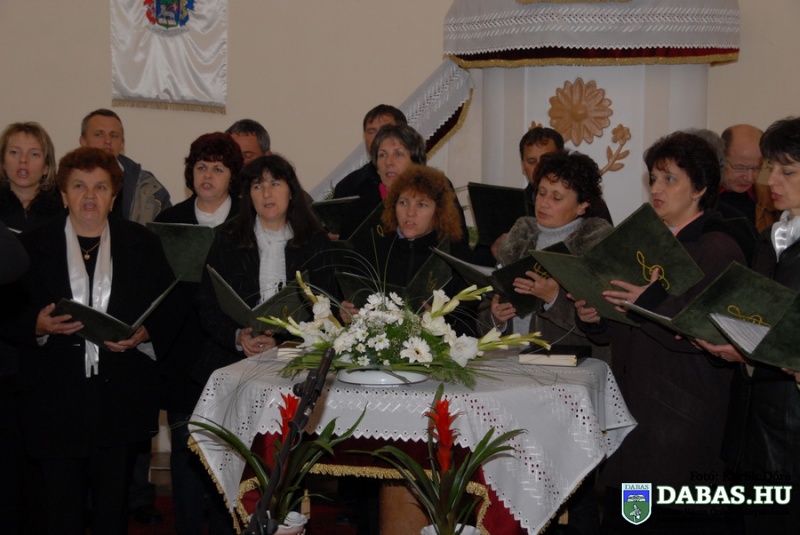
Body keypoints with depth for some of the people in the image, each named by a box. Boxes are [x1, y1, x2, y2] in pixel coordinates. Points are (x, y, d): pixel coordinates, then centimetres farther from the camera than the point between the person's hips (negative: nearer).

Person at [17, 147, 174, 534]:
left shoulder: (142, 245, 9)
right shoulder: (33, 246, 6)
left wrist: (143, 334, -10)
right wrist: (38, 325, -14)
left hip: (120, 398, 1)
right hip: (55, 403, -1)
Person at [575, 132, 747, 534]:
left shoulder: (720, 251, -7)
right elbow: (619, 329, 19)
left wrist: (654, 304, -26)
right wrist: (593, 317, -2)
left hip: (683, 421, -7)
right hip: (629, 408, 7)